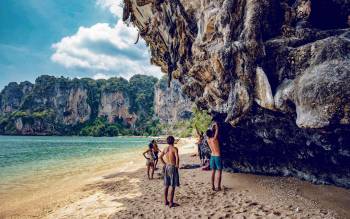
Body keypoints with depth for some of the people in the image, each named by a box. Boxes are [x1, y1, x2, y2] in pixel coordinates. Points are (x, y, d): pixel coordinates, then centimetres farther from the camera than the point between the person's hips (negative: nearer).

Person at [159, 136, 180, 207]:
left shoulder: (165, 149, 7)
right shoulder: (174, 148, -13)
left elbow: (160, 157, 14)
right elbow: (177, 157, -25)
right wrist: (177, 165, -12)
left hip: (166, 167, 7)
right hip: (173, 167, -7)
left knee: (166, 185, 14)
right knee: (173, 186, 0)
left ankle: (166, 201, 23)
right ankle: (171, 203, 4)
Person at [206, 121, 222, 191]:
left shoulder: (208, 140, 0)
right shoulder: (214, 139, -16)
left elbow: (212, 132, 19)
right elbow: (217, 130, -4)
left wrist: (213, 127, 24)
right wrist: (216, 125, 12)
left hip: (212, 156, 6)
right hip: (217, 156, -6)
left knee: (213, 171, 10)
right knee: (219, 172, 1)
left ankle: (213, 186, 12)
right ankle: (218, 187, 2)